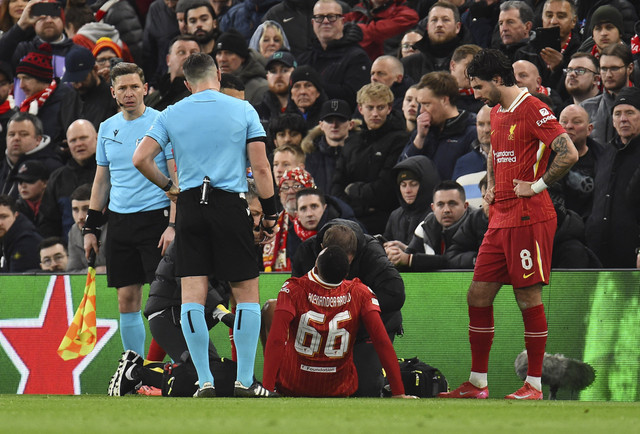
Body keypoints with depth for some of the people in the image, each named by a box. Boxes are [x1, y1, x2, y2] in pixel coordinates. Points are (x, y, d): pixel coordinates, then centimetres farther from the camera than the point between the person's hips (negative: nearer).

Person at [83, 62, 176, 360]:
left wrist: (174, 224, -16)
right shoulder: (107, 128, 12)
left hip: (156, 218, -5)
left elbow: (177, 177, -7)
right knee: (127, 299, 4)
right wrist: (90, 228, 14)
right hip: (119, 221, 5)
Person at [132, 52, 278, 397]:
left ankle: (204, 381, -2)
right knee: (247, 292, 5)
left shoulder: (171, 115, 6)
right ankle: (245, 381, 0)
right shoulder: (243, 110, 2)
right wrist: (269, 213, 6)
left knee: (192, 297, 2)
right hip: (231, 204, -2)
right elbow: (261, 167, -1)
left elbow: (140, 158, -2)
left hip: (189, 204, 2)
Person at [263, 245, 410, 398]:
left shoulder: (293, 290, -20)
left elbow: (276, 340, -28)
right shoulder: (360, 293, -15)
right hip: (341, 390, 1)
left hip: (291, 386, -1)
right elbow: (383, 343, -18)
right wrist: (399, 393, -15)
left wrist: (267, 387, -28)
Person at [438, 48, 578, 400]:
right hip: (500, 218, 9)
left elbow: (569, 153, -21)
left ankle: (534, 384, 2)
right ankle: (477, 382, 13)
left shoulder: (533, 110, -12)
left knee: (529, 298, -4)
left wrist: (537, 186, -14)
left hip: (529, 219, -9)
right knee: (478, 295, 6)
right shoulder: (497, 112, 16)